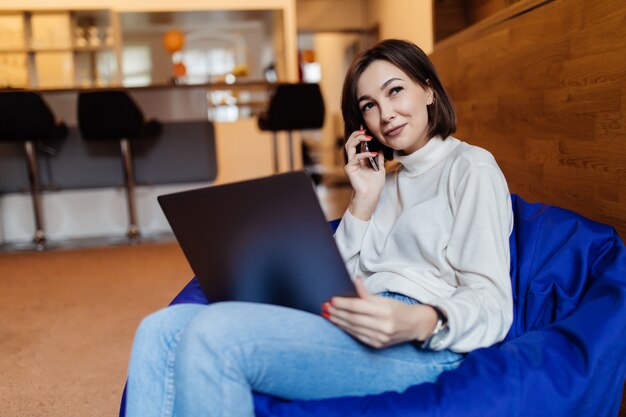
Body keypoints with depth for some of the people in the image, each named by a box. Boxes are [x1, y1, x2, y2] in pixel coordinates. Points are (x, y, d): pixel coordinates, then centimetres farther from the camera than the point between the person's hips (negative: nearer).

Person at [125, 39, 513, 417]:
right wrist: (364, 199, 8)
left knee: (213, 334, -29)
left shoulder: (470, 167, 3)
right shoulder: (387, 179, 25)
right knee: (161, 331, -9)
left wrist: (419, 322, -27)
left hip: (420, 345, -7)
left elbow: (492, 304, -7)